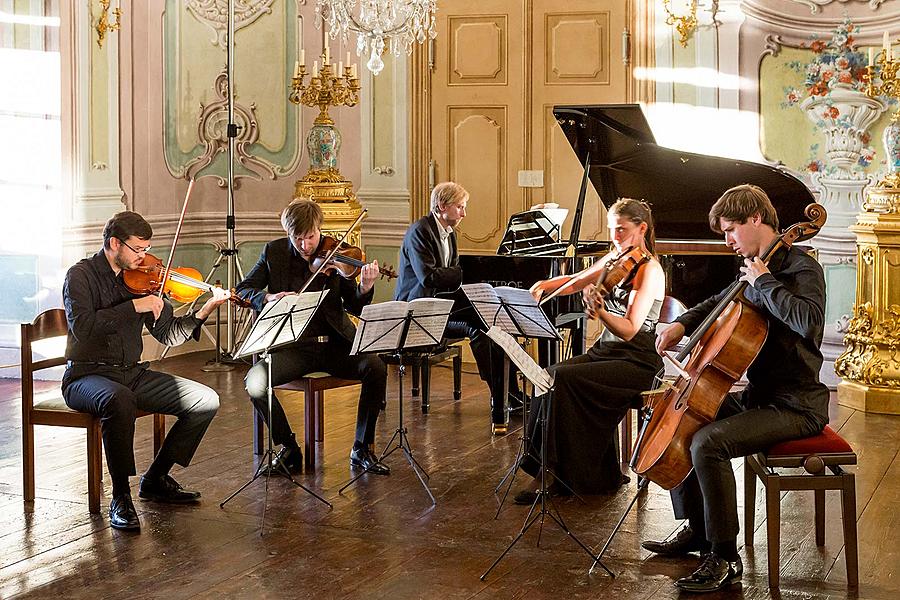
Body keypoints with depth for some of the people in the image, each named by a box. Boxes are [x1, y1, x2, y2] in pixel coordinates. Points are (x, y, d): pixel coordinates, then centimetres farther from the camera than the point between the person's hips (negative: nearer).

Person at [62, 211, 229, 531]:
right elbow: (82, 327, -25)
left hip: (132, 373, 6)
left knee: (206, 400, -7)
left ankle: (156, 477, 6)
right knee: (119, 400, -41)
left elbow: (168, 334, 6)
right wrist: (134, 307, -24)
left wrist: (206, 310, -8)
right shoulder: (81, 275, -7)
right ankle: (120, 498, -27)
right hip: (87, 376, -6)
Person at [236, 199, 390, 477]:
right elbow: (242, 290, 4)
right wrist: (267, 297, -18)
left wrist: (365, 288, -22)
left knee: (375, 368, -27)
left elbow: (355, 308, 1)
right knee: (254, 380, -27)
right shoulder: (274, 252, 3)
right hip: (292, 346, 0)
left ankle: (362, 448, -9)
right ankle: (288, 447, -3)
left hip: (334, 344, 0)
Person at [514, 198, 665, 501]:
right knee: (549, 376, -16)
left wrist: (599, 312, -39)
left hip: (637, 362, -8)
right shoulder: (615, 259, 11)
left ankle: (553, 473, -17)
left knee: (562, 380, -26)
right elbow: (575, 282, 21)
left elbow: (630, 330, -22)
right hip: (606, 351, 8)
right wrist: (545, 285, 2)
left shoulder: (648, 269, -13)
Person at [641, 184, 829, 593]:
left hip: (796, 405, -10)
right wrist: (683, 324, 13)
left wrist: (763, 281, -25)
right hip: (760, 394, 10)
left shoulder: (801, 267, -15)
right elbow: (721, 302, 30)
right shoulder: (755, 268, 11)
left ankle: (725, 558, -16)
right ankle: (696, 529, 22)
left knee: (707, 443, -28)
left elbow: (808, 321, -36)